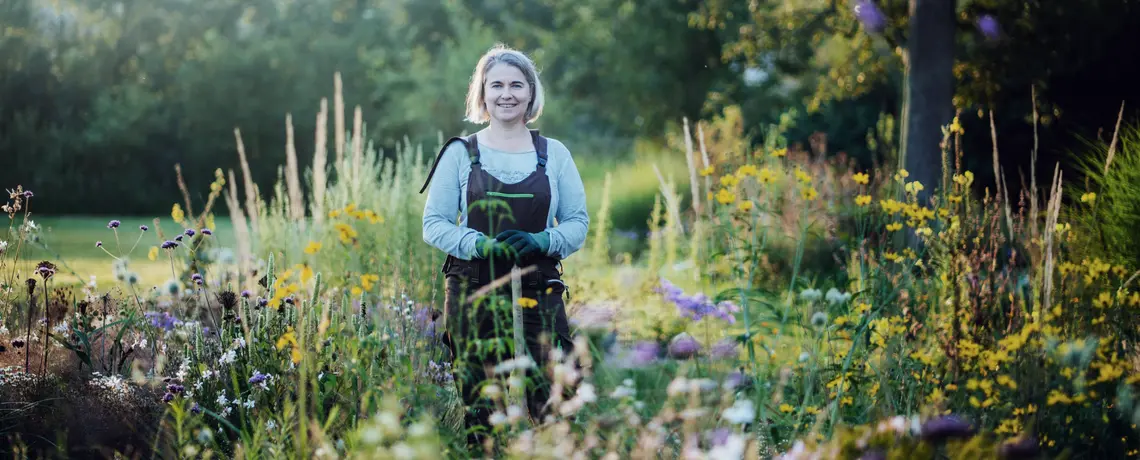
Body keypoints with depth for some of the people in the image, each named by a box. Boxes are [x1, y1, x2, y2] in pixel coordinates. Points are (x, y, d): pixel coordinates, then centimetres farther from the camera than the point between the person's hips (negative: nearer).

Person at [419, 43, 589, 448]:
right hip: (473, 295, 0)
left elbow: (578, 223, 8)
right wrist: (482, 245, -16)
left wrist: (540, 241, -13)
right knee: (481, 412, 1)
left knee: (549, 407, -7)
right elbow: (434, 225, 2)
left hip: (539, 293, 1)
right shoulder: (460, 154, 4)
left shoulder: (554, 154, 8)